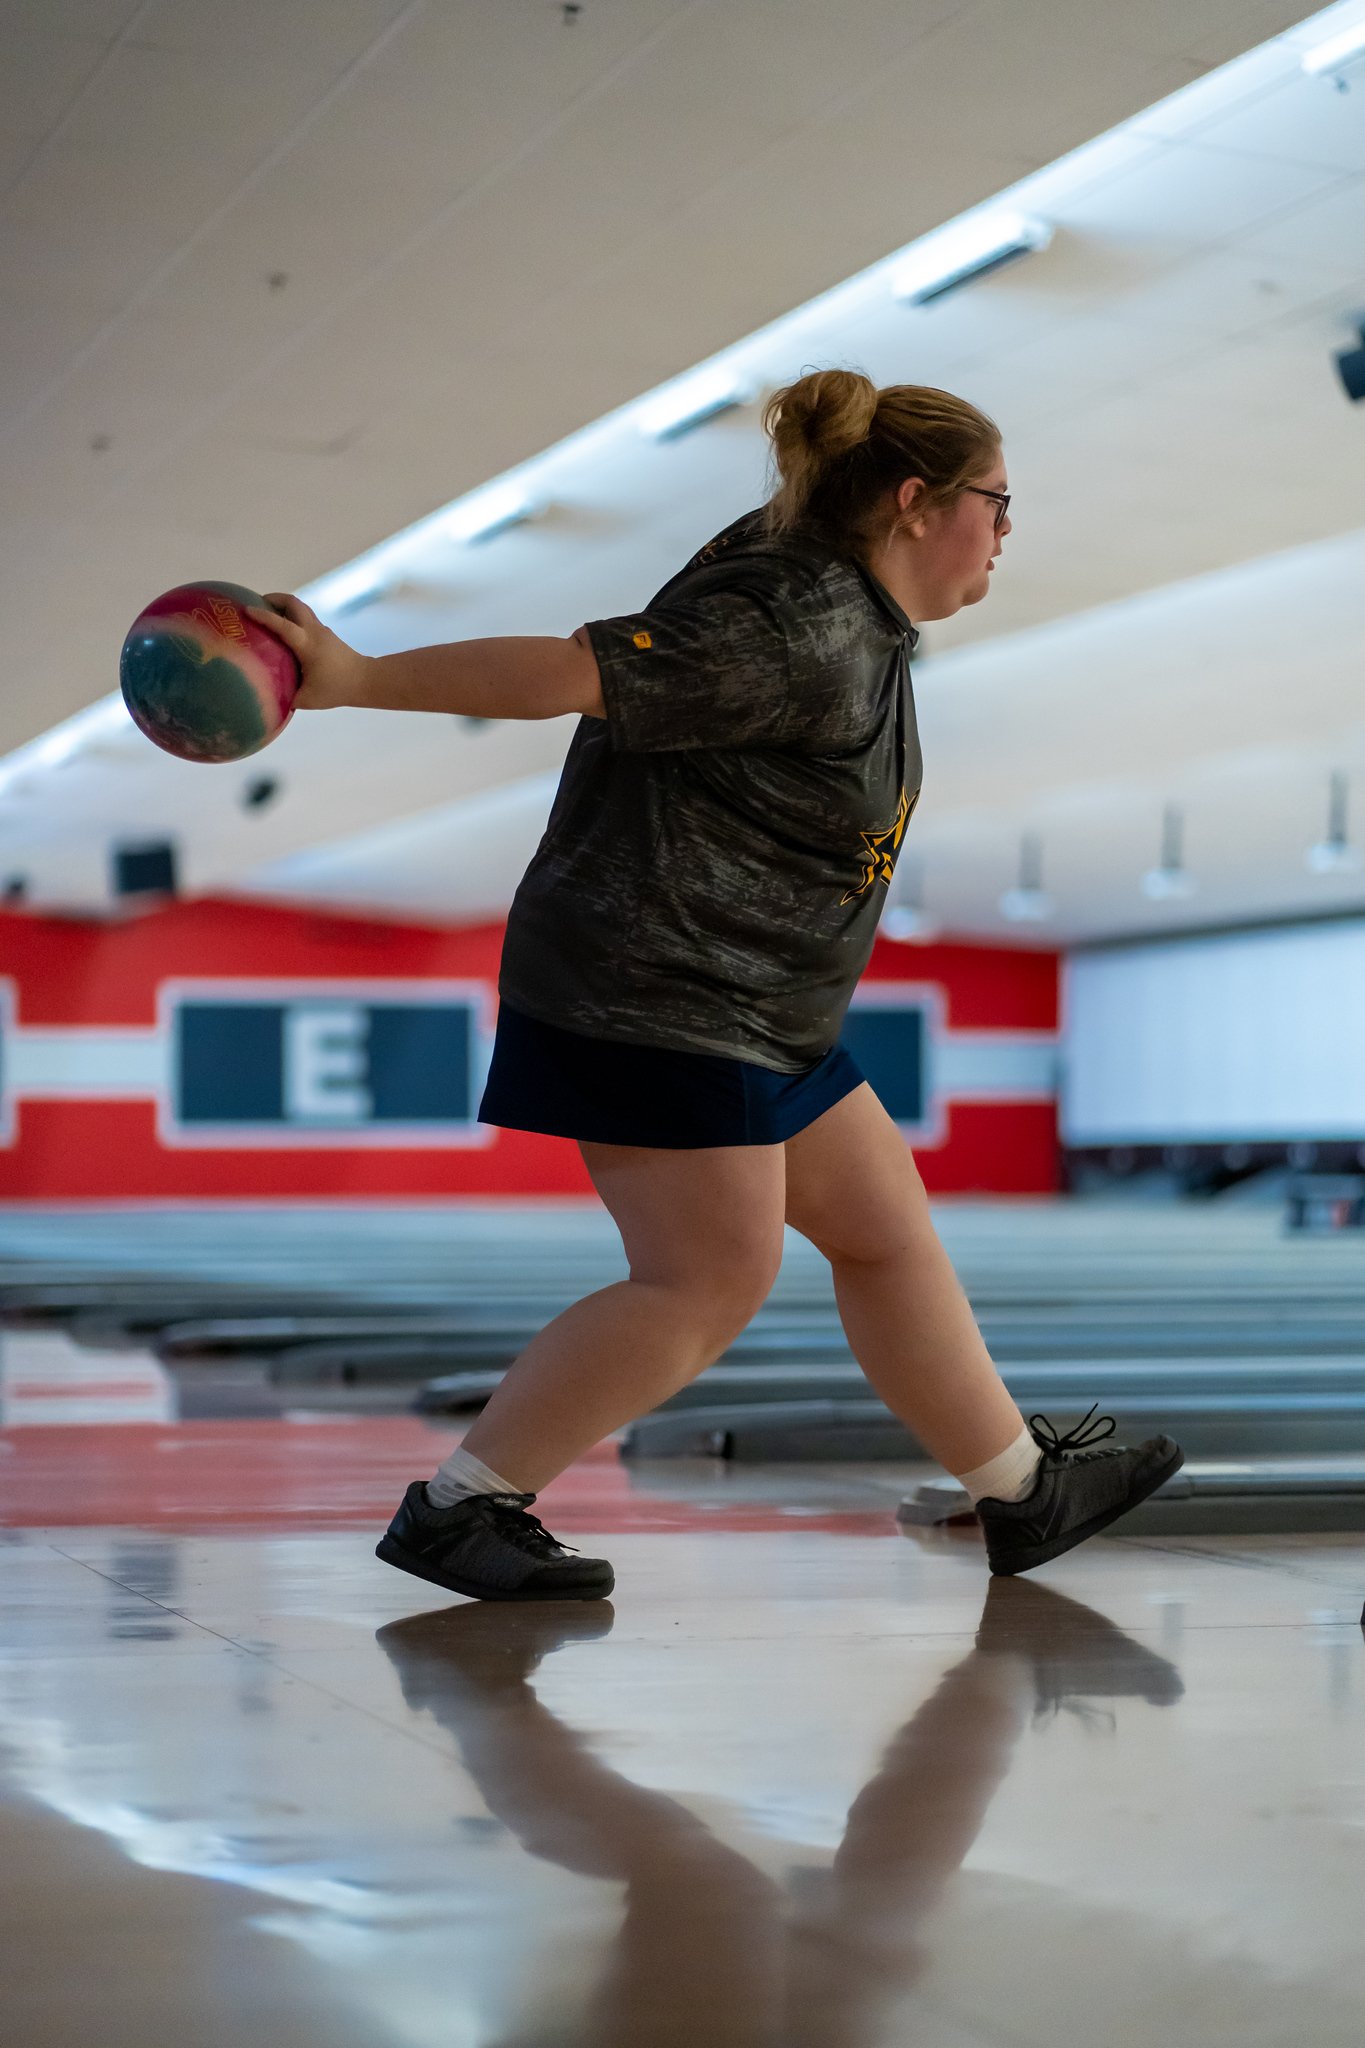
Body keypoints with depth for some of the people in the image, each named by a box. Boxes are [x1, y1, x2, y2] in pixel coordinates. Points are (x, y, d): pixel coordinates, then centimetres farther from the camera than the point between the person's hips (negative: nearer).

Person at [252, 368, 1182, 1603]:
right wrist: (358, 680, -27)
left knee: (888, 1234, 12)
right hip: (652, 992, -11)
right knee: (711, 1281, -9)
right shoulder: (797, 639, -21)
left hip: (746, 1015, 11)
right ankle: (454, 1510, -3)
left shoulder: (850, 611, 10)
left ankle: (1025, 1495, 22)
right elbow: (578, 671, -25)